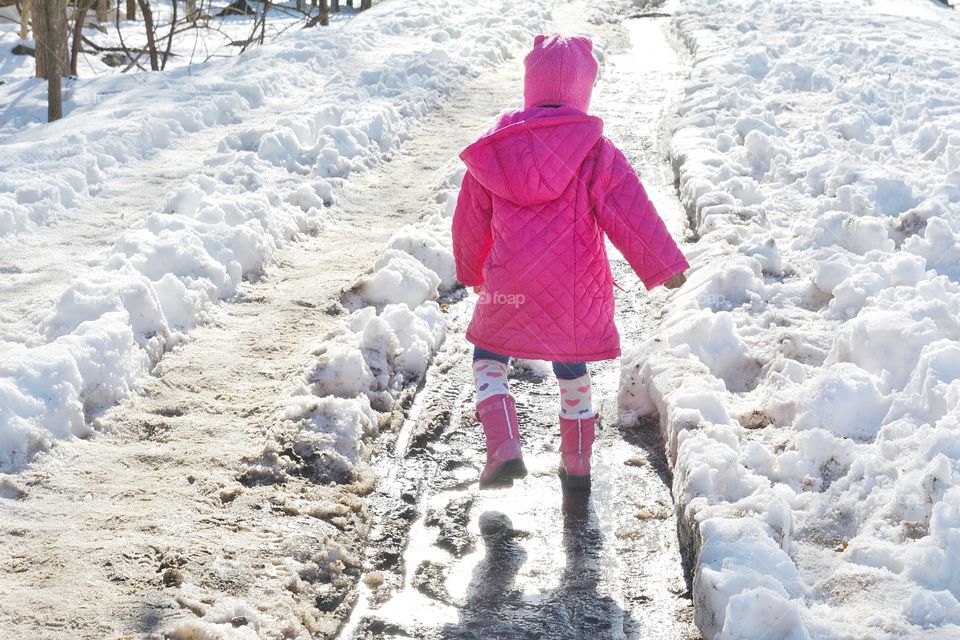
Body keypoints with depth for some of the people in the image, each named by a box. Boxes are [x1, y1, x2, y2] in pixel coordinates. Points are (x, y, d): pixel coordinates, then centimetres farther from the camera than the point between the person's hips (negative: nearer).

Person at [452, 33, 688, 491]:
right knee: (572, 366, 19)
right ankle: (577, 462, 29)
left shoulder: (492, 149, 0)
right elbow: (631, 213, -9)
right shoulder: (595, 151, -8)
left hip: (509, 289, 0)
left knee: (489, 355, 18)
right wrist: (663, 265, -1)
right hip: (576, 290, 0)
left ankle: (503, 448, -1)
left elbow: (470, 221, 10)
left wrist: (471, 271, 26)